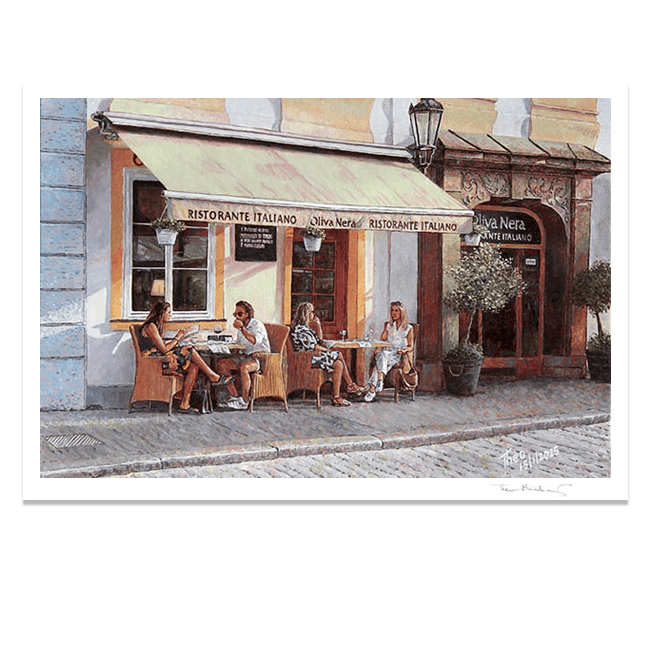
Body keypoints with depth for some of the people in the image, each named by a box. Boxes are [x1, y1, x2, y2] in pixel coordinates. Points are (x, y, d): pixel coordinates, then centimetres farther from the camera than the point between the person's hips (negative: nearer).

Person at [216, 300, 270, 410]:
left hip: (259, 357, -8)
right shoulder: (241, 327, 14)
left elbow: (254, 341, -29)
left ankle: (244, 401, -27)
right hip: (245, 356, 8)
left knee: (244, 367, -39)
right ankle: (234, 396, -11)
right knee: (221, 363, -9)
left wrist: (241, 328, -26)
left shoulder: (257, 324, -10)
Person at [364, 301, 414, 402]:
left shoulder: (408, 328, 11)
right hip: (386, 351, 3)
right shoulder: (388, 325, 22)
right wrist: (386, 328, 5)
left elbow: (410, 347, 5)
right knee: (381, 355, -37)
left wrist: (404, 350, -16)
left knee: (379, 363, -35)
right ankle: (380, 381, -53)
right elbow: (382, 340, 12)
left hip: (398, 355, -3)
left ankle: (372, 389, -46)